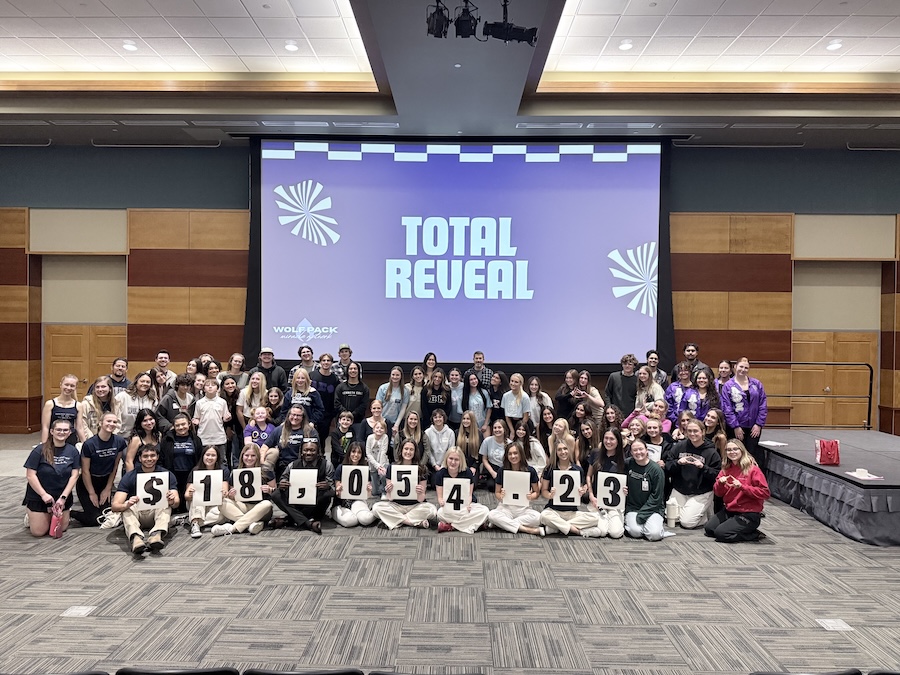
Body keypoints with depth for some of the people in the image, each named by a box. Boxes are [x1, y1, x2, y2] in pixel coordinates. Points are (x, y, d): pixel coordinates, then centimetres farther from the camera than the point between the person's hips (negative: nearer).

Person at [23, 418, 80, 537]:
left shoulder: (73, 451, -4)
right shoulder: (40, 450, -13)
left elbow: (74, 476, -6)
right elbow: (30, 475, -13)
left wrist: (63, 497, -14)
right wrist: (44, 494, -18)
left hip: (63, 496, 3)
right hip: (39, 496, -3)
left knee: (62, 528, 7)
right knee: (38, 532, -1)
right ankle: (30, 516, 29)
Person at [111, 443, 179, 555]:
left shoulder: (167, 474, -5)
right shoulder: (129, 476, -8)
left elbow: (176, 503, -13)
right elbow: (115, 506, -17)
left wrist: (173, 501, -39)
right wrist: (126, 505, -42)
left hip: (157, 515, 0)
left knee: (166, 504, -28)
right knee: (127, 505, -30)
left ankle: (157, 534, -55)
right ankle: (136, 537, -56)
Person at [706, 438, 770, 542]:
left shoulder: (752, 469, -12)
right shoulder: (726, 468, 6)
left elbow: (765, 493, -19)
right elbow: (718, 493, 9)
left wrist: (741, 487, -25)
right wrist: (720, 483, -14)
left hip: (749, 514, -7)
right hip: (729, 510, 7)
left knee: (721, 533, -18)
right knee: (709, 529, -5)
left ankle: (753, 534, 2)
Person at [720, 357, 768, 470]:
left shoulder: (756, 384, 5)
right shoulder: (728, 386, 0)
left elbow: (763, 405, 4)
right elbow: (727, 409, -4)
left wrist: (759, 424, -3)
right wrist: (735, 427, -9)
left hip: (754, 427, 1)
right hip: (738, 427, -1)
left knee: (752, 454, 1)